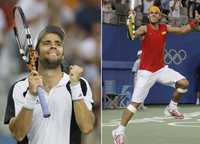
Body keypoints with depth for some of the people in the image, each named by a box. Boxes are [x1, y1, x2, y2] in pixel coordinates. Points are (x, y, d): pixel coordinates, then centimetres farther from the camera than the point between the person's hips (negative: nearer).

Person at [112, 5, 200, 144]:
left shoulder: (165, 28, 3)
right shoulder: (145, 28, -13)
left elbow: (182, 30, 10)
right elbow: (132, 36, -32)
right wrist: (131, 22, -50)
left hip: (161, 69, 5)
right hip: (146, 71, -5)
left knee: (183, 83, -9)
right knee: (135, 103, -9)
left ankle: (172, 108, 15)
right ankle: (119, 131, -2)